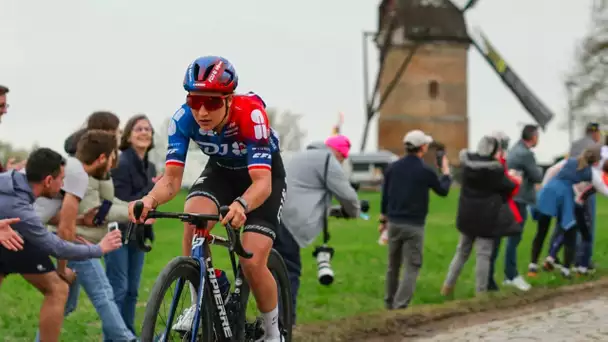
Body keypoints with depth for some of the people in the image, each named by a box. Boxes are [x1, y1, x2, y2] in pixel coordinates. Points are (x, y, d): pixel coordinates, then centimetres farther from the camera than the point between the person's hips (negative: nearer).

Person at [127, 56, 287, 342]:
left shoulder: (250, 114, -38)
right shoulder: (183, 118, -27)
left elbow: (262, 182, -44)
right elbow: (172, 178, -27)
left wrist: (241, 205, -67)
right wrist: (150, 199, -50)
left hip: (264, 172, -3)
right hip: (221, 170, 3)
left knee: (252, 263, -17)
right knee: (194, 220, -30)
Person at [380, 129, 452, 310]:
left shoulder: (393, 167, 2)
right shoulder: (425, 171, -11)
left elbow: (385, 195, 10)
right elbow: (443, 191, 6)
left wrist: (383, 219, 21)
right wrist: (446, 172, 23)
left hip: (394, 222, 5)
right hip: (414, 226, -5)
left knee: (393, 265, 16)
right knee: (412, 267, -2)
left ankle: (390, 303, 26)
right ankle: (400, 305, -12)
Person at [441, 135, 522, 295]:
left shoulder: (468, 162, -1)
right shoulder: (494, 169, -15)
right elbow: (509, 186, -5)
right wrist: (515, 180, 17)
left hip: (467, 215, 6)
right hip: (486, 217, -6)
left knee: (462, 251, 18)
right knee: (483, 254, -1)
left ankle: (448, 285, 18)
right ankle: (480, 292, 0)